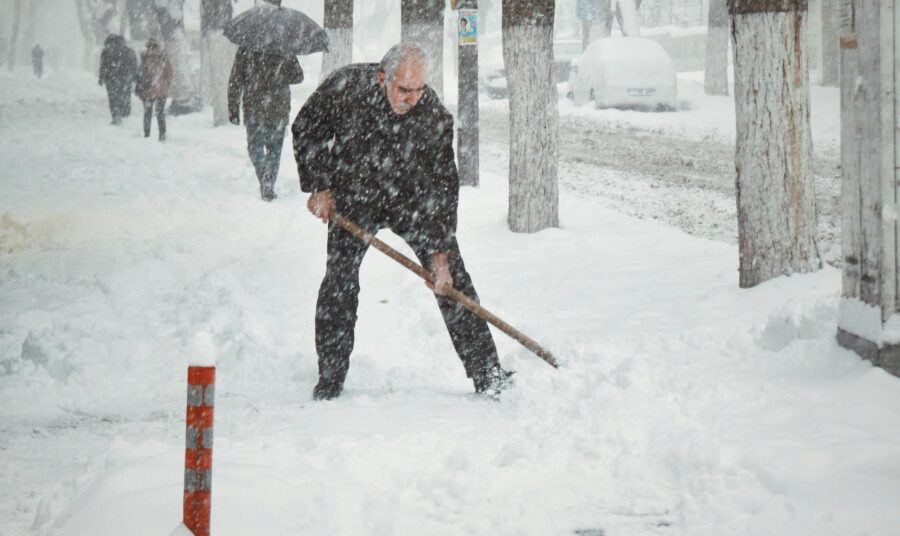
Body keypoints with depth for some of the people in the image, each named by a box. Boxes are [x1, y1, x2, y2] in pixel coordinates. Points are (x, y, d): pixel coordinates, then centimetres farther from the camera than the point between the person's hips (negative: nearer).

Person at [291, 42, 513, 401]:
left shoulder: (434, 116, -25)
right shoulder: (346, 86, -24)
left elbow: (442, 186, -19)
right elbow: (306, 130, -6)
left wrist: (440, 252, -22)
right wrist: (318, 188, -9)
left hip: (411, 198, 0)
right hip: (353, 199, 0)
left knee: (451, 276, -6)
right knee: (339, 279, -10)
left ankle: (486, 373, 0)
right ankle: (330, 378, 3)